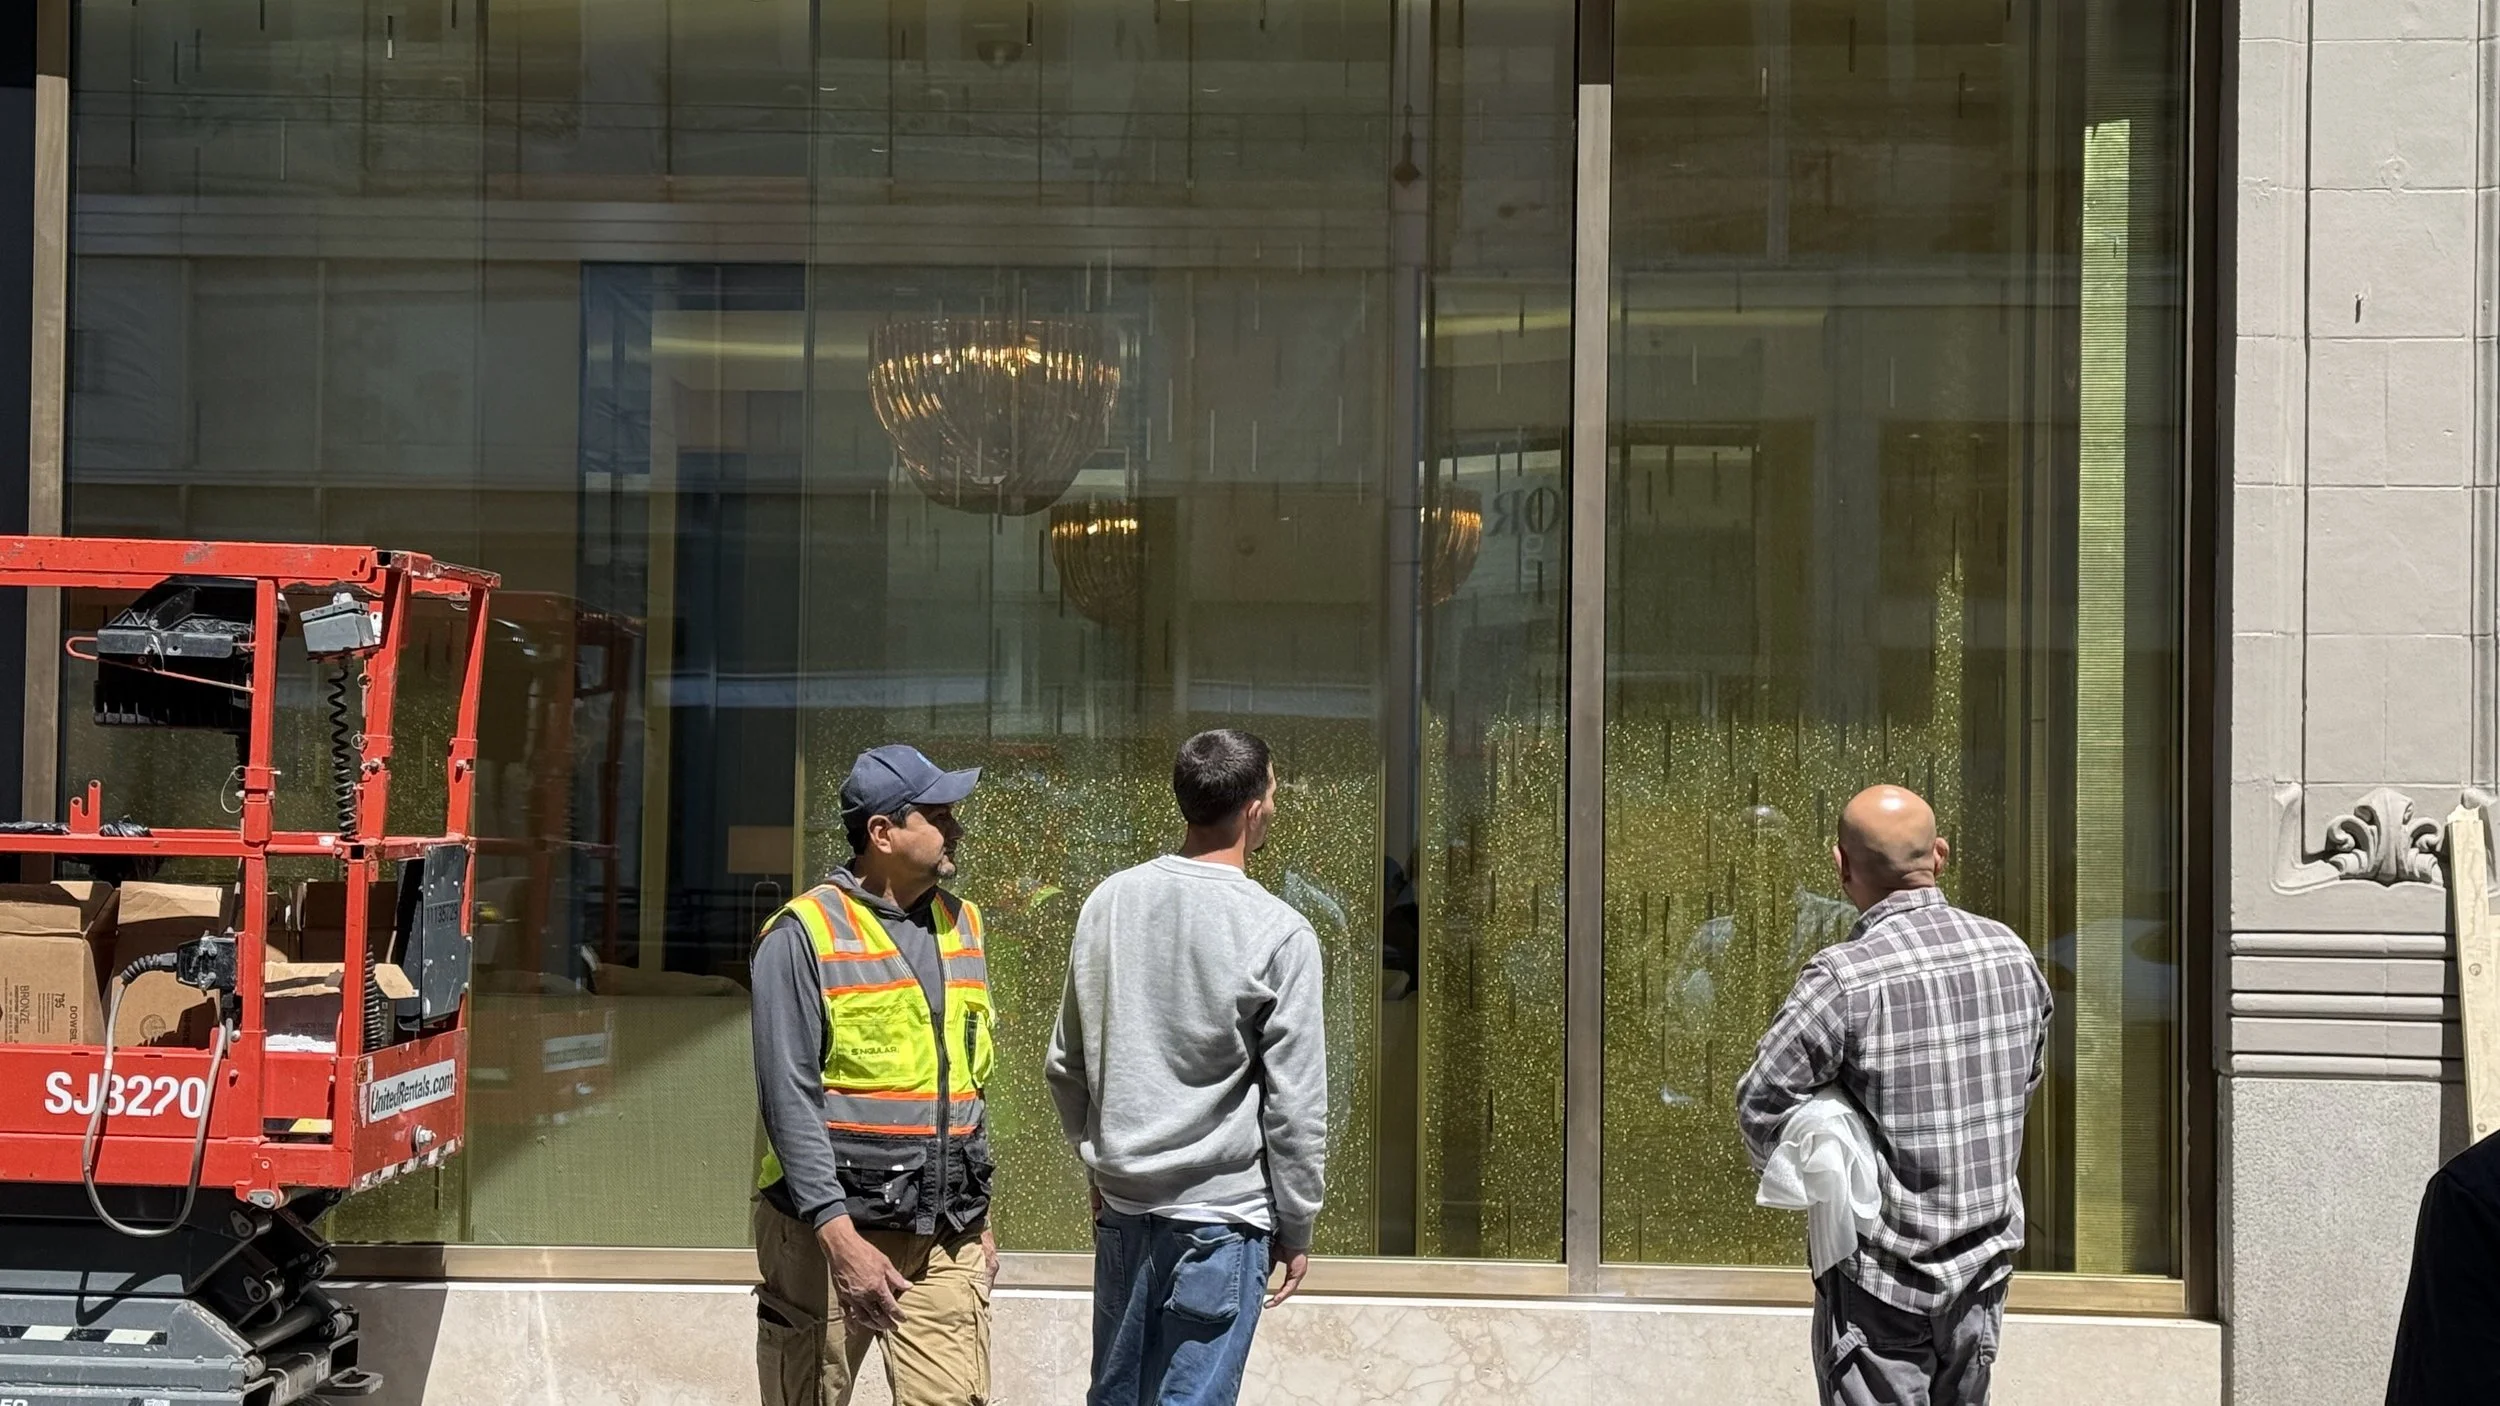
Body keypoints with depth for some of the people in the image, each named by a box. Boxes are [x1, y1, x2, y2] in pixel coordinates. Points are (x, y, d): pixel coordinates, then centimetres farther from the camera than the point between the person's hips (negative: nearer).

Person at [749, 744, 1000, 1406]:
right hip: (828, 1226, -5)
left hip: (946, 1236, 5)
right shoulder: (804, 935, -8)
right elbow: (789, 1099, -14)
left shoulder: (961, 925, 12)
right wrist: (839, 1235, -21)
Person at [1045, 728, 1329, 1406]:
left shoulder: (1108, 902, 2)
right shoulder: (1279, 932, -13)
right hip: (1223, 1210, -5)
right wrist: (1296, 1226, 1)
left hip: (1121, 1202, 5)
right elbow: (1296, 1102, -10)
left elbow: (1066, 1063, 10)